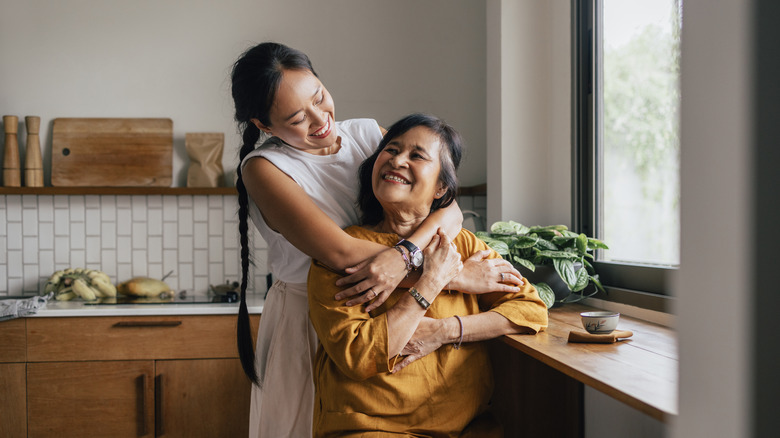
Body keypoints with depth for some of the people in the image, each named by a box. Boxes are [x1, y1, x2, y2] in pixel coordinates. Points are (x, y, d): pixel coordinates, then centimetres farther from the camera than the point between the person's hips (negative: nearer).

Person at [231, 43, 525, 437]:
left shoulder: (367, 134, 0)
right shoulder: (264, 168, -13)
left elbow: (450, 208, -11)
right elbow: (342, 252, -26)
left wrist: (401, 257, -32)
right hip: (304, 327, -3)